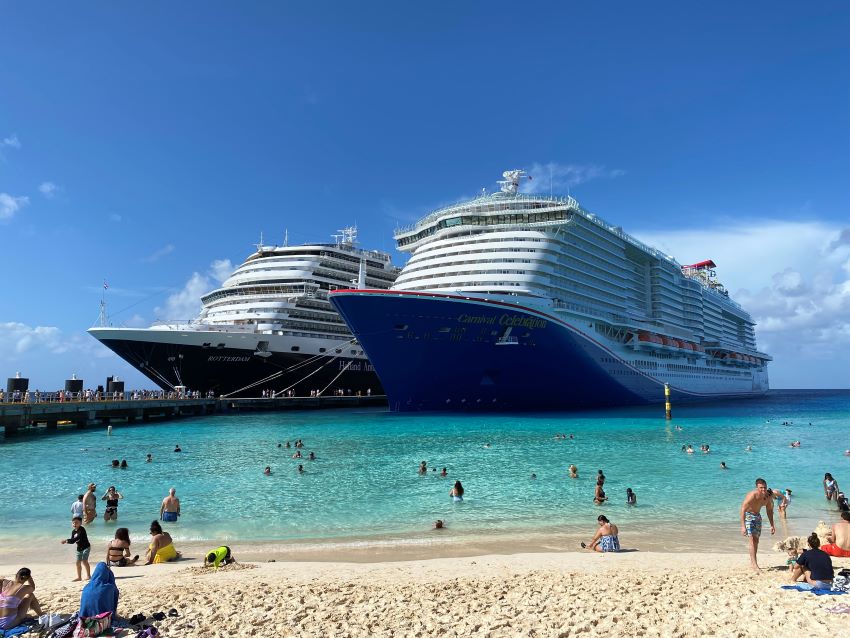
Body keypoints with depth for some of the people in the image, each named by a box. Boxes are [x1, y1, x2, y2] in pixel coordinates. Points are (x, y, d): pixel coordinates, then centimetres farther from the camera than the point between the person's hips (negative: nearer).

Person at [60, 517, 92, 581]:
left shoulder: (82, 529, -18)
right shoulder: (73, 531, 5)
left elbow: (77, 538, -28)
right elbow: (73, 540, 6)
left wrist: (67, 540, -28)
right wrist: (67, 542, -12)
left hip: (86, 547, -8)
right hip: (79, 548, 8)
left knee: (84, 561, -13)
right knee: (78, 562, 11)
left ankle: (88, 575, -5)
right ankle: (79, 577, 23)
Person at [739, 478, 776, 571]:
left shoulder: (768, 497, -13)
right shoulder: (752, 495, -32)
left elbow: (769, 510, 5)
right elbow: (743, 510, -34)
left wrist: (772, 525, 4)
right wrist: (743, 526, -40)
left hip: (757, 516, 7)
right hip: (748, 515, -7)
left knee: (756, 540, 12)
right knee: (752, 539, -16)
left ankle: (752, 562, 24)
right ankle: (754, 564, -17)